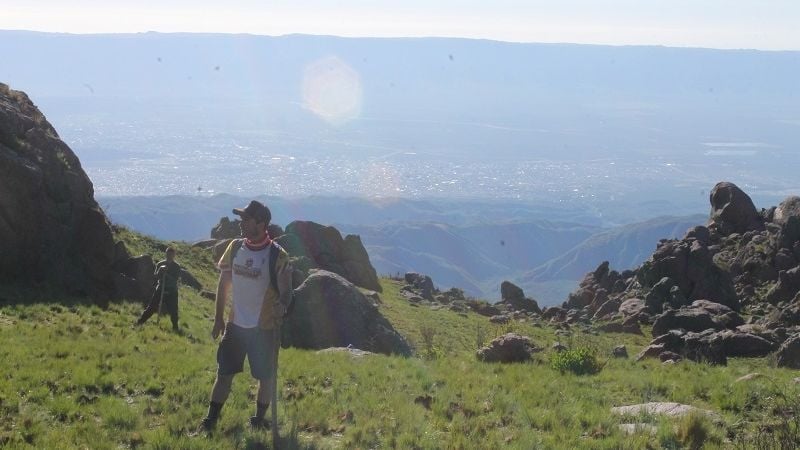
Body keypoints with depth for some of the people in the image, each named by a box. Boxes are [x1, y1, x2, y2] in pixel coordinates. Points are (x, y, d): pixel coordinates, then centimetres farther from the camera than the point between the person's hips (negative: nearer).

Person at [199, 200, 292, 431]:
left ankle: (259, 419, 24)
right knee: (224, 373, 5)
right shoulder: (235, 247, 1)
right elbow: (223, 284, 9)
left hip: (264, 328, -3)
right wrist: (218, 319, 8)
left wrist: (281, 307, -34)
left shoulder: (277, 256, -13)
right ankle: (210, 420, 11)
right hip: (236, 325, 4)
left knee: (266, 376, 7)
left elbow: (286, 292, -11)